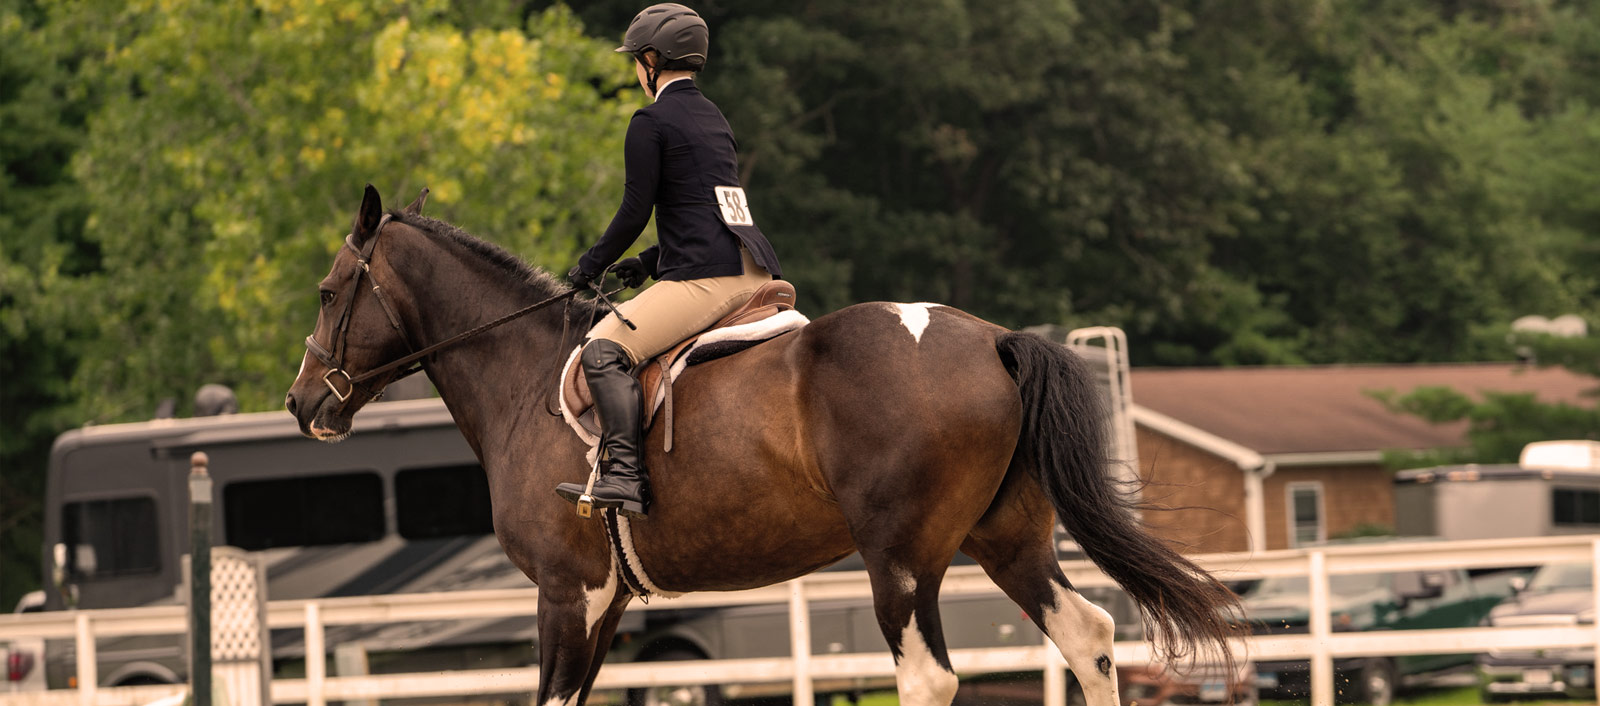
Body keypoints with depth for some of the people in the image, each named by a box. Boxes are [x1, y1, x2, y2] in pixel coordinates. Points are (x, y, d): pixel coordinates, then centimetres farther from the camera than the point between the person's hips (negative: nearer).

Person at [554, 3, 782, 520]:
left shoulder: (651, 122, -4)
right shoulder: (714, 118, 23)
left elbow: (636, 211, -6)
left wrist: (591, 266, 8)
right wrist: (650, 263, 28)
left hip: (706, 277, -9)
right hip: (754, 271, 9)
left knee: (605, 351, -16)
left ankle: (625, 477, -32)